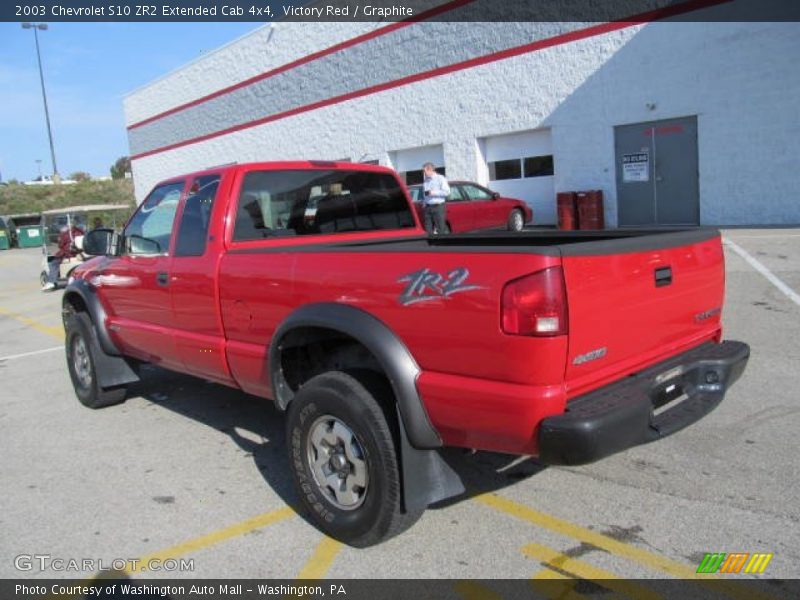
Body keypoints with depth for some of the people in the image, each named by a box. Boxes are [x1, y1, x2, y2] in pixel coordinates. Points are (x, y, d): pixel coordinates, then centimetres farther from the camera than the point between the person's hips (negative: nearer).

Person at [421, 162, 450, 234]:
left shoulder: (440, 178, 0)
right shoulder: (426, 181, 16)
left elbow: (447, 191, -7)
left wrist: (434, 193, -13)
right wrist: (423, 204, 9)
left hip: (438, 207, -5)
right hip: (427, 207, 5)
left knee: (441, 230, -6)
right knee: (428, 230, 3)